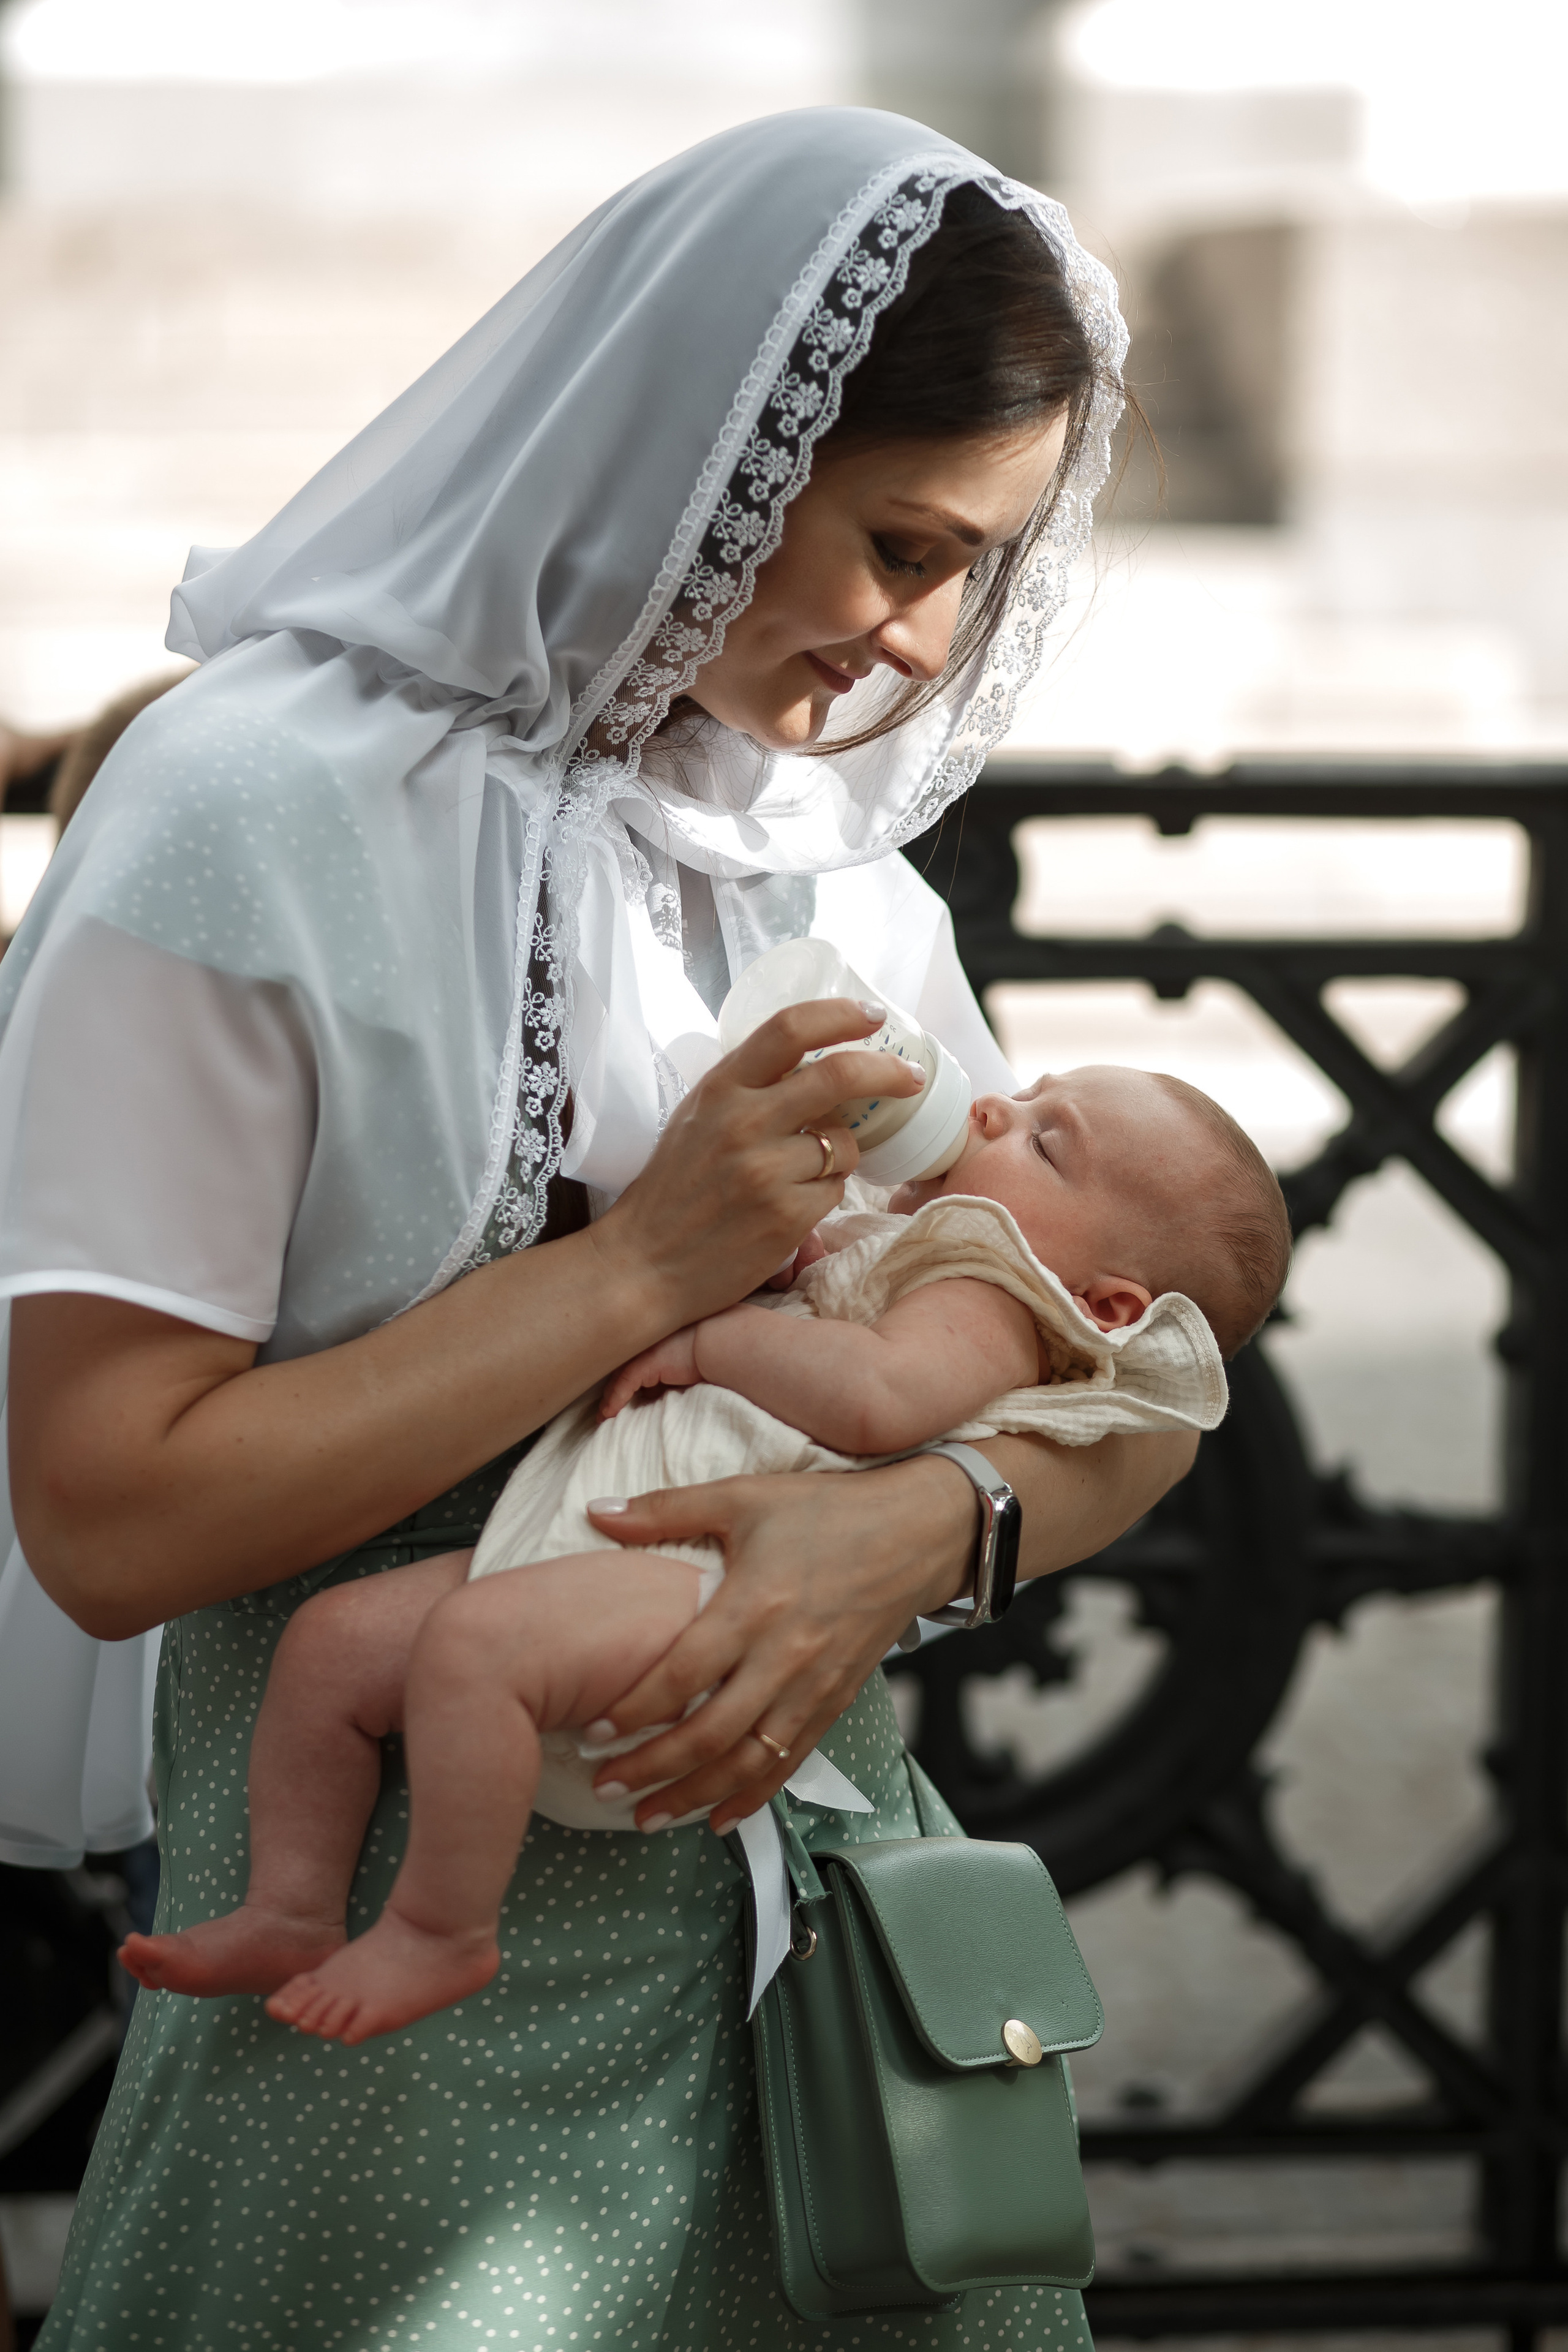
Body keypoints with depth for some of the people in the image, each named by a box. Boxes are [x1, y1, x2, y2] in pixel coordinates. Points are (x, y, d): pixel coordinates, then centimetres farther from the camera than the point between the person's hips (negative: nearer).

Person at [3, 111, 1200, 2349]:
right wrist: (648, 1265, -18)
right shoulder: (256, 815, -13)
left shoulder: (842, 878, 7)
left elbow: (1119, 1396, 7)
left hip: (809, 1879, 6)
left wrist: (924, 1519, -16)